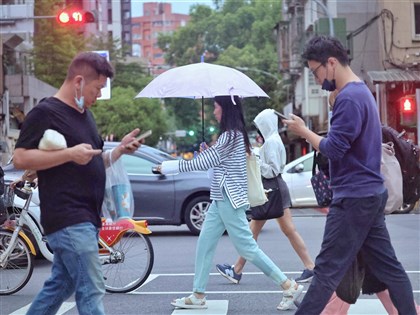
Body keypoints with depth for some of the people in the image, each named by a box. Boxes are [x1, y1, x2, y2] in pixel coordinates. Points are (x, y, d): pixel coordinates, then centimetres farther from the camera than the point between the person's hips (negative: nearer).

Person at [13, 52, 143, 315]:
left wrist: (120, 150, 9)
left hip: (86, 217, 9)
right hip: (68, 218, -9)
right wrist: (70, 153, -22)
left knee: (60, 286, 15)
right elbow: (21, 159, -16)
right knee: (92, 292, -11)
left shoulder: (85, 114, 19)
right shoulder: (45, 112, -9)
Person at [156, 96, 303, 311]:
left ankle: (289, 286, -4)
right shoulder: (233, 134, 15)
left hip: (229, 199, -10)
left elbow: (205, 162, -16)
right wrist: (207, 152, 4)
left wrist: (171, 166, -9)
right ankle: (198, 295, 14)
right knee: (205, 244, 10)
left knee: (246, 247, -8)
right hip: (221, 199, 10)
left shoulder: (231, 135, -15)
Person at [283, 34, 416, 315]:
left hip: (354, 197, -10)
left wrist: (303, 131, -8)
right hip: (371, 194, 10)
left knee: (327, 271, -6)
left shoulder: (349, 98, -17)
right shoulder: (362, 91, 15)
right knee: (388, 267, 11)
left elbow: (333, 149, -21)